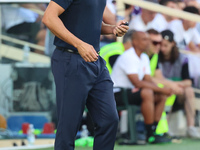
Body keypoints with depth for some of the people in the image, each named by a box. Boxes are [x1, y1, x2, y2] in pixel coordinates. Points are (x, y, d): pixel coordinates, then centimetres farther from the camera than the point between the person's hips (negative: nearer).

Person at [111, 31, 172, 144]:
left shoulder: (144, 58, 13)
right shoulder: (128, 57, -18)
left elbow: (148, 80, 7)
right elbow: (137, 83, -26)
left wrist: (162, 90, -14)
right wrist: (161, 89, -25)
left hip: (131, 91, 10)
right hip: (117, 94, -10)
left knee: (161, 96, 1)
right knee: (147, 93, -31)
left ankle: (153, 131, -3)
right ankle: (150, 135, -27)